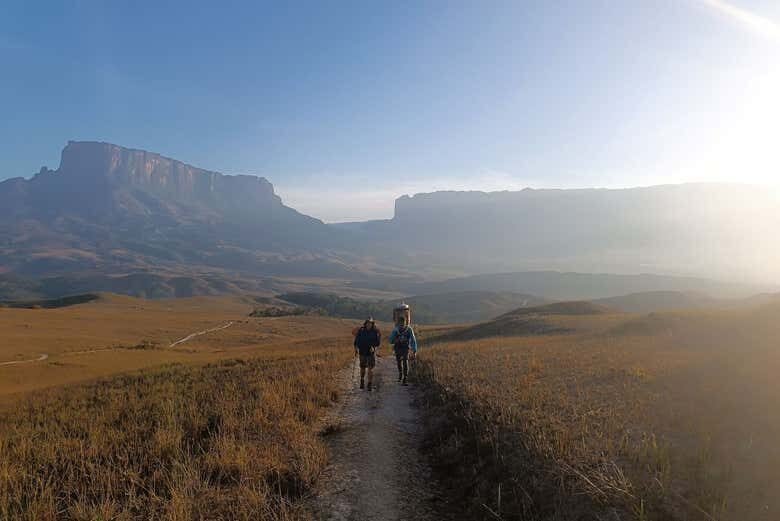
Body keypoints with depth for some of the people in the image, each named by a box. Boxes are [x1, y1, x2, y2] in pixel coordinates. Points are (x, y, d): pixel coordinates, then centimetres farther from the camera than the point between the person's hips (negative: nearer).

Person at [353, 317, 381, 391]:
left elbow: (378, 342, -6)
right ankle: (362, 381, 37)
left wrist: (374, 348, -24)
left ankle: (370, 385, -1)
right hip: (362, 353, 1)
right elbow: (356, 341, -1)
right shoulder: (361, 331, -3)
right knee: (363, 368, 12)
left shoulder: (376, 332, -5)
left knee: (370, 368, -7)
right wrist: (356, 350, -13)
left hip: (371, 353, -1)